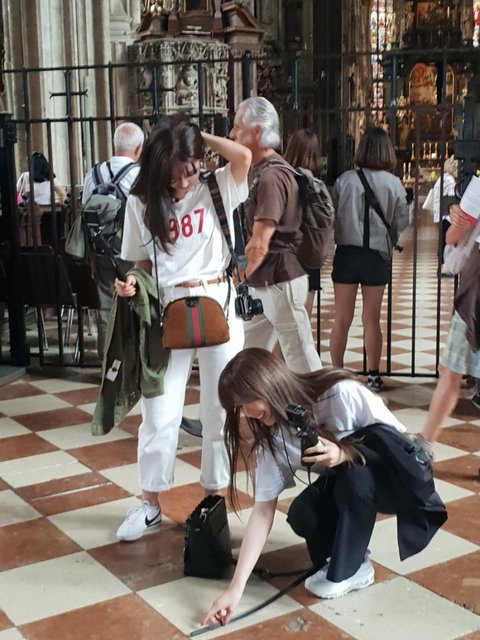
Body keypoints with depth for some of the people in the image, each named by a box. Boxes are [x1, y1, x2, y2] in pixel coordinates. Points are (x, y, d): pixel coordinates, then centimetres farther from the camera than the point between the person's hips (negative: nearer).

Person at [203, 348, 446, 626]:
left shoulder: (341, 393, -30)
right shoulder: (272, 436, -14)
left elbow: (389, 441, -18)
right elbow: (263, 509, -16)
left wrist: (345, 454, -38)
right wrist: (236, 588, -24)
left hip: (403, 474, -4)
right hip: (345, 486, 4)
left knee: (354, 469, -35)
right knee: (302, 516, -25)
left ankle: (348, 570, -16)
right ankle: (352, 551, 4)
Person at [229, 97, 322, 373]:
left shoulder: (272, 176, -18)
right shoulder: (259, 172, 14)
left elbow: (258, 245, -22)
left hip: (279, 280, -10)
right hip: (261, 283, 10)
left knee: (301, 360, -1)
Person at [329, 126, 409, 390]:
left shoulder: (344, 180, -8)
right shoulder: (393, 183, -7)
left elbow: (331, 216, -4)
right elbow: (402, 222, -3)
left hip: (346, 253, 0)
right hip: (377, 255, 0)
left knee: (342, 318, 10)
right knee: (371, 319, 11)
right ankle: (373, 375, 19)